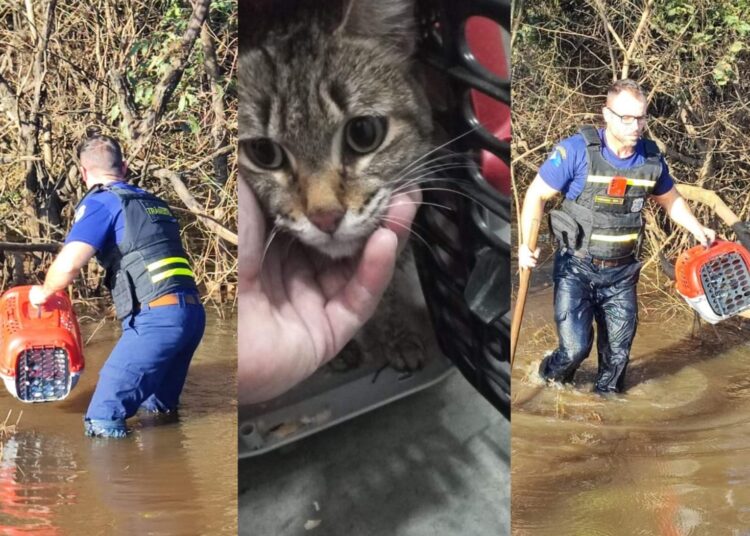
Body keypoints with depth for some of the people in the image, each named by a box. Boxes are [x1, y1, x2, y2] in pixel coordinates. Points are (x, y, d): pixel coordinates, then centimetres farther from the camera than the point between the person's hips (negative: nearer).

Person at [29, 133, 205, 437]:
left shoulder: (101, 202, 1)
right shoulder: (154, 203, 24)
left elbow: (68, 264, -10)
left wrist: (44, 293, 9)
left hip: (157, 317, -8)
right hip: (193, 312, 8)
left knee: (103, 421, -4)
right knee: (159, 408, 27)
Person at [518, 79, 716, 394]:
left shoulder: (651, 158, -3)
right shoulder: (577, 151, -17)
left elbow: (670, 200, 17)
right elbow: (537, 195, -9)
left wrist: (699, 231, 3)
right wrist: (527, 243, -21)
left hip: (621, 273, 4)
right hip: (576, 268, -4)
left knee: (617, 353, 11)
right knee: (575, 347, -11)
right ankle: (549, 381, 22)